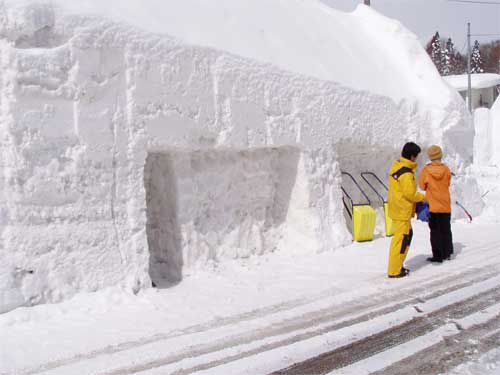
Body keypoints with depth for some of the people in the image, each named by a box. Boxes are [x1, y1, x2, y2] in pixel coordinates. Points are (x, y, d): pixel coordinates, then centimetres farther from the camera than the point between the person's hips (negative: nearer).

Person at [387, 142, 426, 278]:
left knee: (407, 235, 21)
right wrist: (423, 197, -3)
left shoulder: (396, 166, 7)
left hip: (396, 208, 10)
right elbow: (410, 194, -20)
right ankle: (394, 271, 5)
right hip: (403, 211, -10)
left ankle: (397, 265, 28)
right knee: (401, 239, -1)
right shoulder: (406, 173, -23)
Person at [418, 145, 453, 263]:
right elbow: (447, 184, 8)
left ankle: (438, 256, 2)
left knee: (435, 231, 3)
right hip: (445, 206, 3)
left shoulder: (426, 170, -12)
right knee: (446, 230, 16)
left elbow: (422, 186, -2)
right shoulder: (446, 170, -6)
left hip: (432, 206, -3)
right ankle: (447, 253, 25)